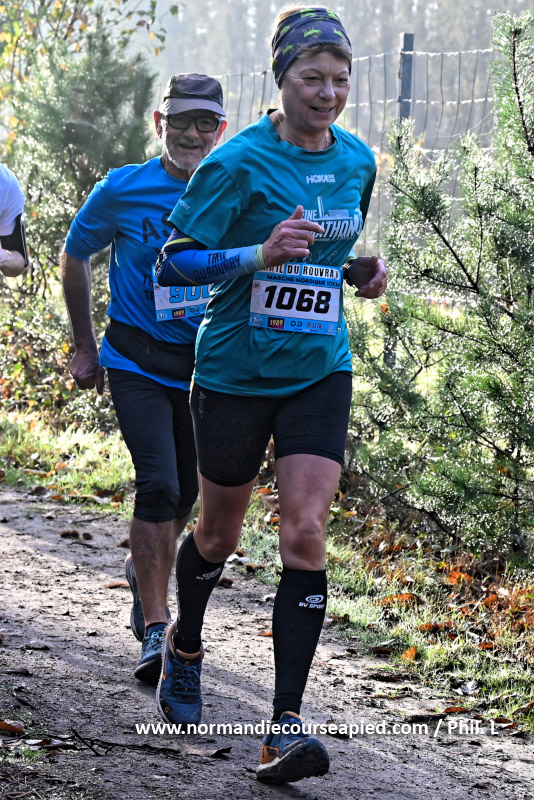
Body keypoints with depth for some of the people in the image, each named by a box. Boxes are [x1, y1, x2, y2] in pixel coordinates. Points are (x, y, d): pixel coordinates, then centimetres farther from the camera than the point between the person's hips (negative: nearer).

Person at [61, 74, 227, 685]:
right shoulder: (123, 190, -6)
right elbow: (75, 257, 8)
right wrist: (84, 348, 9)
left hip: (204, 367, 3)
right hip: (137, 364, -3)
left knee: (186, 494, 14)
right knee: (159, 486, -17)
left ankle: (143, 570, 45)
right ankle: (155, 630, -13)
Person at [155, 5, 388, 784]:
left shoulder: (357, 161, 5)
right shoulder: (239, 162, -12)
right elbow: (171, 262, -13)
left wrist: (365, 274, 3)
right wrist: (260, 255, -26)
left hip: (319, 374, 3)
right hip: (235, 371, -3)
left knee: (305, 534, -12)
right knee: (219, 534, 12)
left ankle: (285, 726, -12)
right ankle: (183, 648, 44)